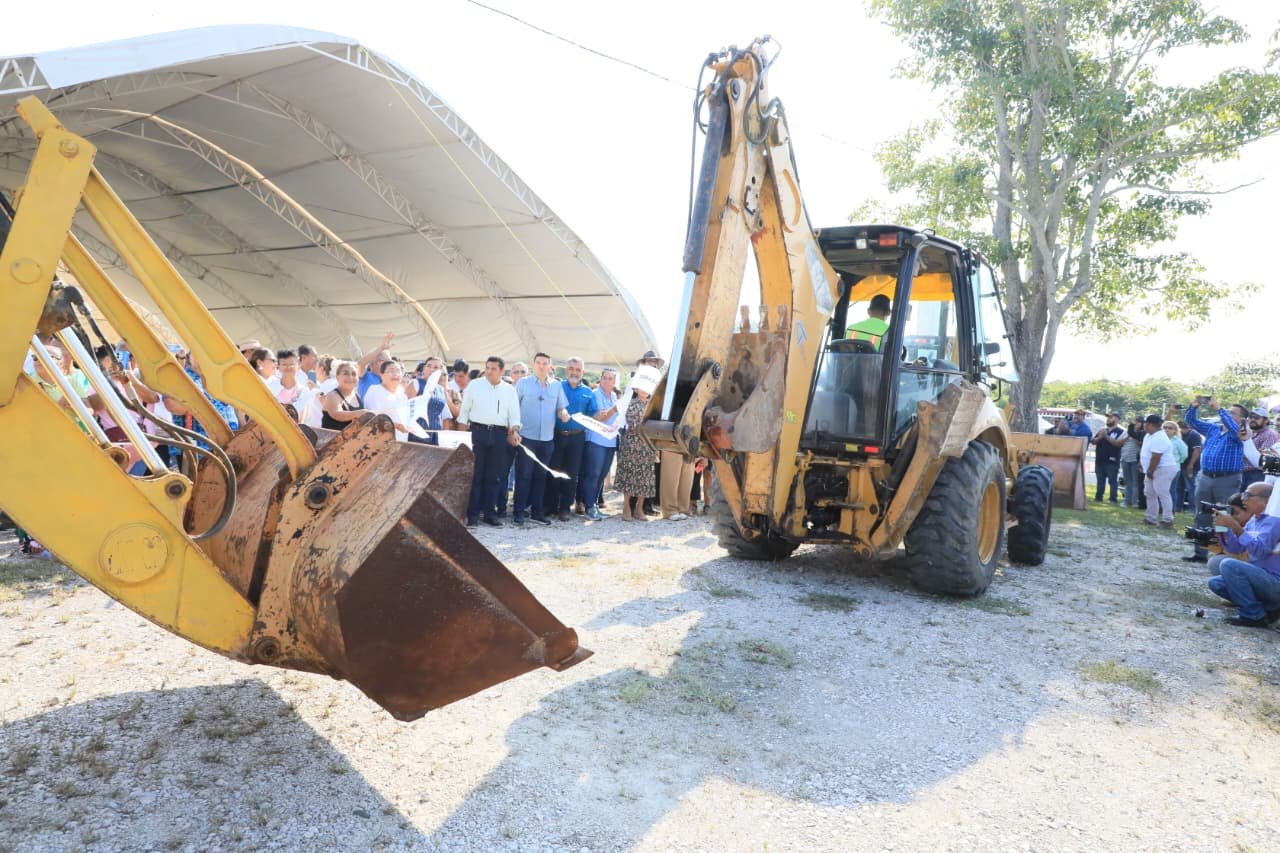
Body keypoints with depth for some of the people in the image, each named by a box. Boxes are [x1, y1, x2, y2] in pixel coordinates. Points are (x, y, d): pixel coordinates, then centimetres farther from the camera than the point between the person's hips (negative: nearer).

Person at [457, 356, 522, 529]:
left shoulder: (510, 390, 11)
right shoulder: (474, 385, 6)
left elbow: (514, 413, 8)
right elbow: (464, 409, 6)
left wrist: (515, 430, -8)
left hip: (499, 435, 2)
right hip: (478, 431, -2)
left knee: (493, 476, 6)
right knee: (475, 474, -3)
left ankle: (489, 513, 13)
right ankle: (472, 514, 0)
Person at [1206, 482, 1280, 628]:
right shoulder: (1253, 520, 12)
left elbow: (1260, 550, -28)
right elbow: (1235, 548, 12)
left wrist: (1236, 527, -32)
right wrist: (1224, 527, -2)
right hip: (1261, 579, 9)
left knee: (1228, 564, -26)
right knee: (1215, 583, 7)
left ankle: (1253, 616, -17)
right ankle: (1268, 608, 5)